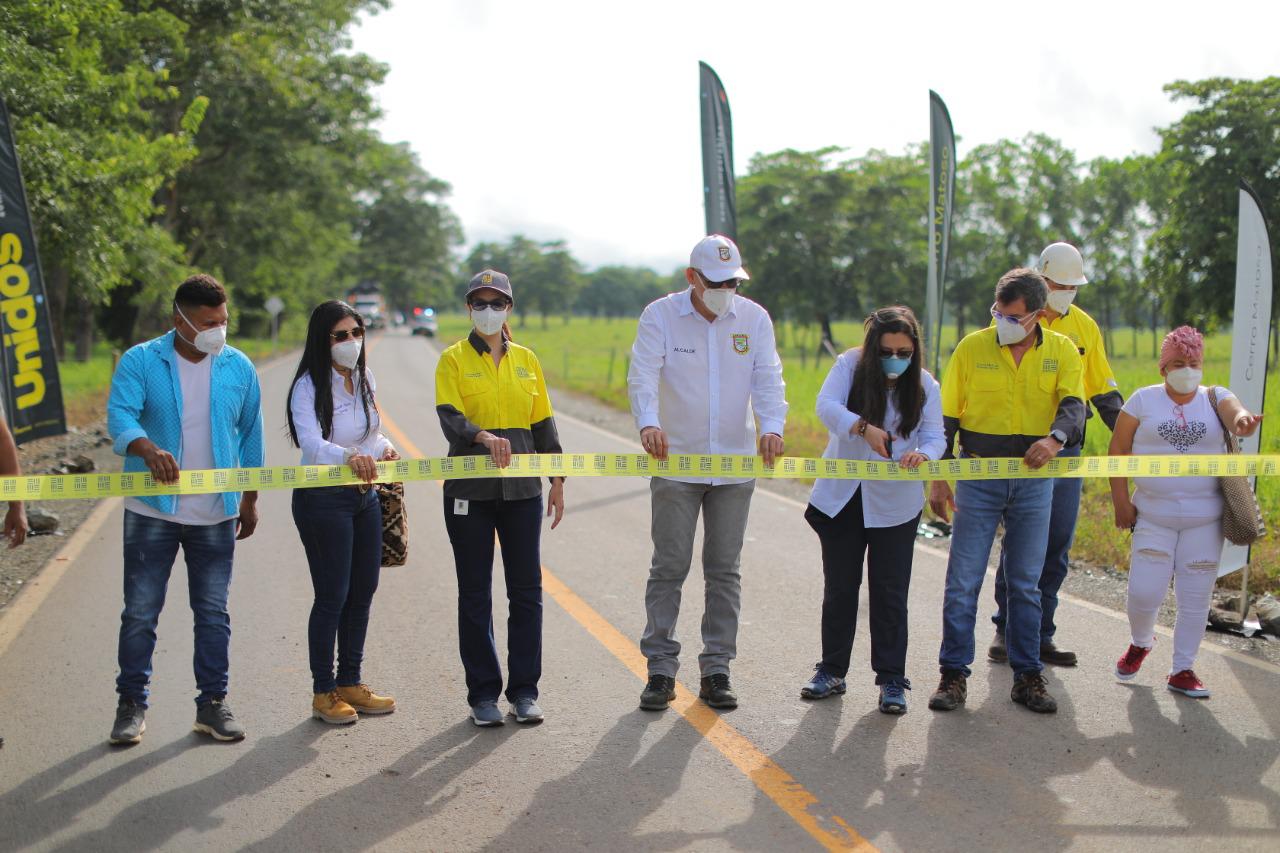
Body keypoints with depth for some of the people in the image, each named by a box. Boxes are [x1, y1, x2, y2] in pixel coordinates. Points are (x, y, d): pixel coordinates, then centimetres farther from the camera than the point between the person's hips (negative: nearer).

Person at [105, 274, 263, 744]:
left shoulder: (238, 367, 4)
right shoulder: (140, 361, -5)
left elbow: (250, 434, 12)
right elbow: (120, 414, -18)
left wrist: (250, 499, 14)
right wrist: (147, 448, -39)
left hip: (217, 515, 2)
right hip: (152, 510, -2)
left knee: (213, 612, 8)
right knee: (140, 612, 3)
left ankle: (213, 703, 18)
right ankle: (132, 704, 15)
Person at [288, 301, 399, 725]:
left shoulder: (365, 380, 8)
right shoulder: (309, 386, -15)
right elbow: (310, 442, -29)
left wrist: (384, 448, 1)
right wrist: (349, 456, -47)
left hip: (365, 497, 7)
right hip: (323, 500, -7)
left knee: (362, 593, 12)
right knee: (332, 596, -3)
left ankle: (350, 682, 25)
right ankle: (323, 693, 9)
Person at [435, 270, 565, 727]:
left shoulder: (526, 359, 10)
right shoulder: (453, 359, 0)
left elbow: (543, 423, 13)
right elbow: (449, 416, -14)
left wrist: (557, 480, 9)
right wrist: (484, 437, -33)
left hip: (522, 488, 3)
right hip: (470, 490, -3)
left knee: (527, 589, 3)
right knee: (475, 593, 4)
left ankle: (524, 691, 13)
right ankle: (483, 694, 13)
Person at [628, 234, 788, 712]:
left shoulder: (754, 319, 2)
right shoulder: (660, 316, -5)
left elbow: (768, 380, -6)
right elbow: (643, 377, -17)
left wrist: (771, 426, -26)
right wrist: (648, 423, -37)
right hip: (676, 463, -2)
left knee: (724, 570, 7)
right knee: (669, 567, 1)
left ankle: (716, 671, 15)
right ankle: (661, 670, 10)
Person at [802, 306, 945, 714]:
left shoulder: (923, 385, -4)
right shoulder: (850, 364, -7)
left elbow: (935, 435, -9)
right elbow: (826, 406, -21)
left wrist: (922, 454, -33)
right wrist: (864, 427, -40)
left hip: (894, 503, 0)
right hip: (841, 497, 0)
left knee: (890, 590, 1)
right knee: (839, 587, 10)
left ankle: (892, 680, 10)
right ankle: (832, 671, 23)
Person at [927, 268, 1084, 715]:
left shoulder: (1062, 351, 2)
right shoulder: (971, 348, 0)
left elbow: (1072, 405, -12)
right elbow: (946, 417, 3)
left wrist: (1055, 438, -34)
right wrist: (938, 477, -2)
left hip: (1034, 481, 1)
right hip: (978, 478, -1)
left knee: (1026, 583, 9)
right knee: (963, 580, -1)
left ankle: (1028, 677, 17)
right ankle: (953, 675, 8)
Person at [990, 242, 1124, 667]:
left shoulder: (1085, 327, 11)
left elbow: (1103, 391, 17)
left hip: (1067, 452, 4)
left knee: (1057, 546, 4)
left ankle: (1040, 633, 12)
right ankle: (1007, 629, 9)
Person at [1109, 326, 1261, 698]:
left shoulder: (1214, 398, 3)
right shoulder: (1144, 399, 1)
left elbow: (1235, 412, -19)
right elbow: (1118, 450, 2)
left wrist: (1242, 420, -45)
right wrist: (1121, 501, -4)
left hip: (1204, 518, 1)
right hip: (1153, 516, -1)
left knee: (1195, 598, 3)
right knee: (1144, 593, -4)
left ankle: (1182, 670, 17)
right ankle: (1140, 643, 27)